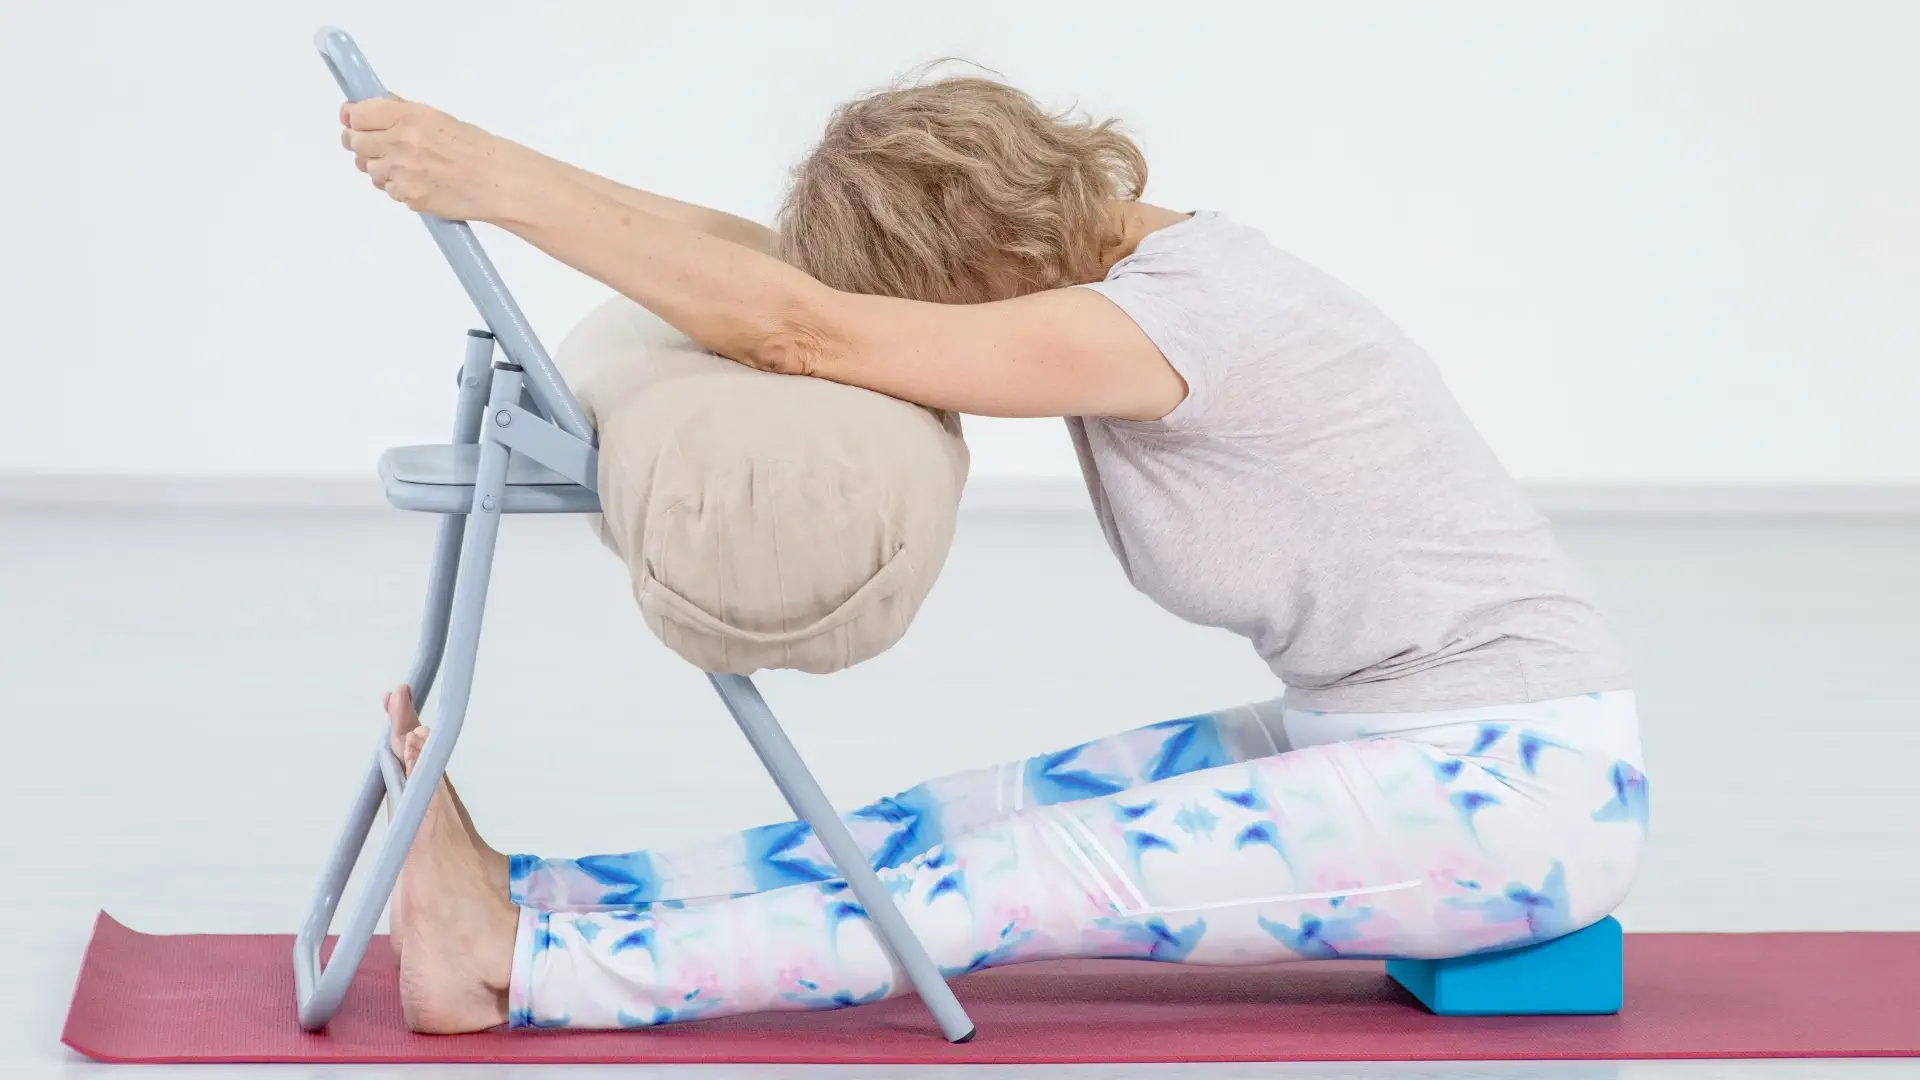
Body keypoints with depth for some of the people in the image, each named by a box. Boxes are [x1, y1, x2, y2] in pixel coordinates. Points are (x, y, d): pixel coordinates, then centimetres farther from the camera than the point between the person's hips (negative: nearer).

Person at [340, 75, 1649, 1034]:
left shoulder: (1176, 317, -24)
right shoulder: (1123, 260, 4)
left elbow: (797, 331, -28)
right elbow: (801, 274, 1)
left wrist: (503, 180, -26)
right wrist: (551, 195, -9)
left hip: (1518, 790, -9)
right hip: (1377, 748, 9)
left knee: (1018, 882, -13)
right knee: (969, 823, -2)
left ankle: (515, 966, -14)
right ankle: (518, 900, -5)